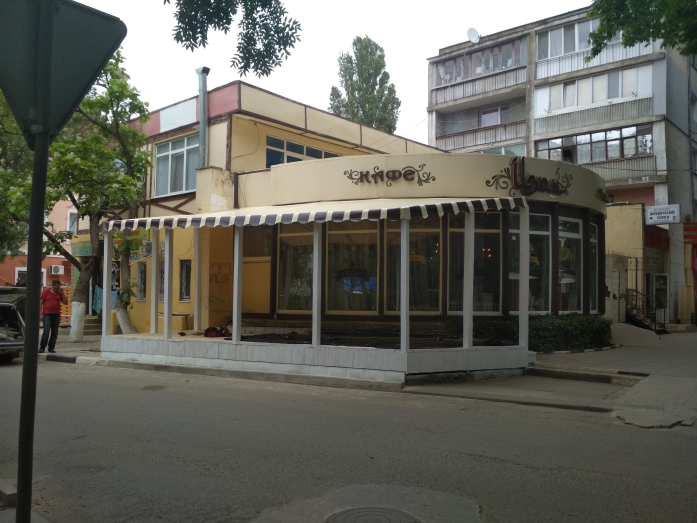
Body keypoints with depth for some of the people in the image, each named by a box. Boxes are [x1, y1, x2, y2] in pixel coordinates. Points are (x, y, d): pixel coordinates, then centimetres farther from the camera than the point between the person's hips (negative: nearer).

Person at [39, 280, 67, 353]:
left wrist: (62, 293, 0)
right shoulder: (46, 292, 3)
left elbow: (65, 303, 9)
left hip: (56, 315, 4)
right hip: (47, 314, -4)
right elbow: (41, 303, 1)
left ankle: (51, 347, 11)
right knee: (46, 332, -10)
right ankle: (42, 347, -2)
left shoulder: (59, 293, 12)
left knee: (54, 333, 4)